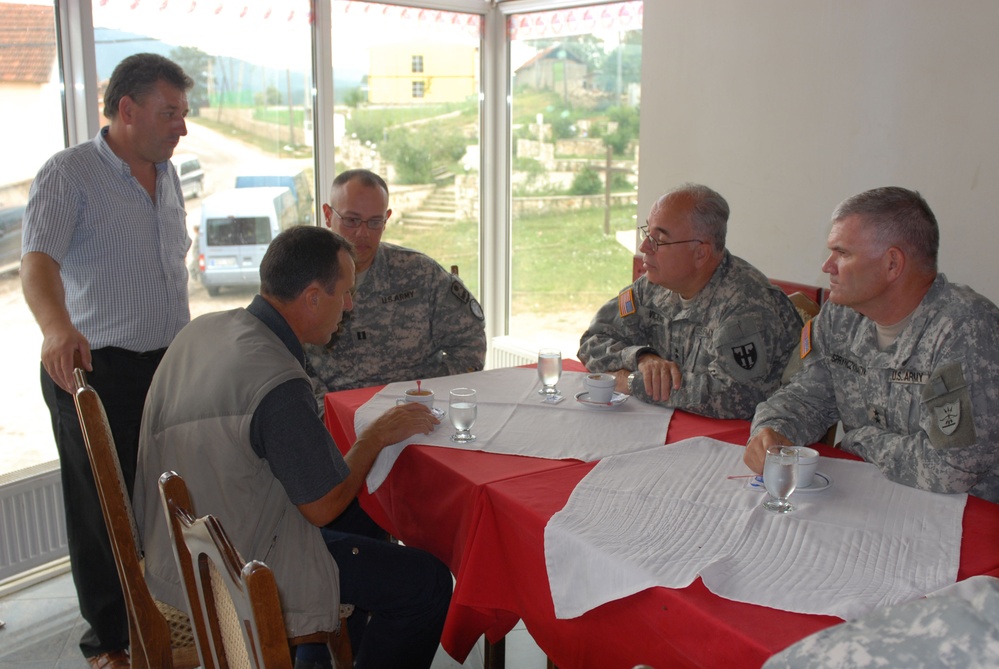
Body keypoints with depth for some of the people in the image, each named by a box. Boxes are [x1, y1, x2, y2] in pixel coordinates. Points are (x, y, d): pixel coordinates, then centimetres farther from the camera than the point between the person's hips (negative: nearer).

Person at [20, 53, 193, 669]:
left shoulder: (167, 174, 11)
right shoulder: (68, 174, -11)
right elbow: (39, 259, -25)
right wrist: (57, 327, -45)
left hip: (168, 364, 6)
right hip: (97, 370, -6)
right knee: (105, 509, 5)